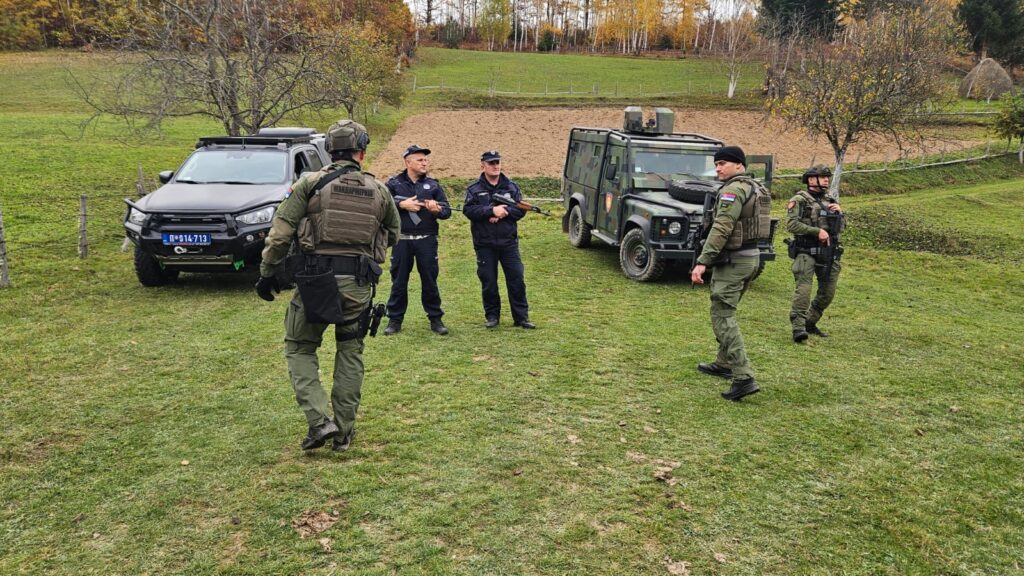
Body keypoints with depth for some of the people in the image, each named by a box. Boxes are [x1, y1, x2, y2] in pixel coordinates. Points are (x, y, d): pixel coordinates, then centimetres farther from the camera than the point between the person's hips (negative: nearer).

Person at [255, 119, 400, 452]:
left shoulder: (310, 184, -1)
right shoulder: (379, 190, 7)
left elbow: (279, 234, -5)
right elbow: (393, 235, 20)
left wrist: (267, 274, 6)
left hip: (316, 278, -2)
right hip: (359, 284, 3)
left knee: (299, 348, 13)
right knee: (350, 353, 15)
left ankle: (319, 421, 0)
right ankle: (344, 431, 18)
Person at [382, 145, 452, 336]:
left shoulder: (433, 185, 8)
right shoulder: (394, 184, 4)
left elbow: (447, 211, 7)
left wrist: (437, 210, -15)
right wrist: (401, 205, -14)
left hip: (427, 241, 1)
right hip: (402, 240, -1)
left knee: (430, 281, 5)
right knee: (399, 281, 6)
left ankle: (435, 319, 16)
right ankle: (395, 320, 17)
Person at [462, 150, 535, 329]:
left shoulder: (512, 187, 8)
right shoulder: (474, 189, 3)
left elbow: (521, 209, 0)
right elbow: (468, 210, -12)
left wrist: (504, 211, -17)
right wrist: (492, 210, -22)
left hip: (508, 242, 1)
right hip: (485, 245, -1)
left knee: (517, 280, 1)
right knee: (488, 282, 6)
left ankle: (521, 317, 9)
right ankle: (492, 315, 20)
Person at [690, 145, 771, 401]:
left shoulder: (733, 189, -16)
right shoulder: (756, 188, 15)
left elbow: (721, 229, -24)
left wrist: (702, 261, -26)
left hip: (732, 260, -10)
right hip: (752, 256, 10)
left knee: (723, 317, -10)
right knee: (725, 312, 22)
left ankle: (743, 378, -17)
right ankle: (724, 364, 33)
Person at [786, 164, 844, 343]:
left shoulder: (830, 201, 17)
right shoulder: (800, 200, -4)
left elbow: (839, 229, 19)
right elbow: (791, 224, -16)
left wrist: (839, 212, 0)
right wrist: (817, 231, -18)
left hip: (827, 252, 7)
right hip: (806, 252, -7)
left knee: (828, 293, 9)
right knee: (804, 288, -18)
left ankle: (810, 323, 24)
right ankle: (798, 328, -20)